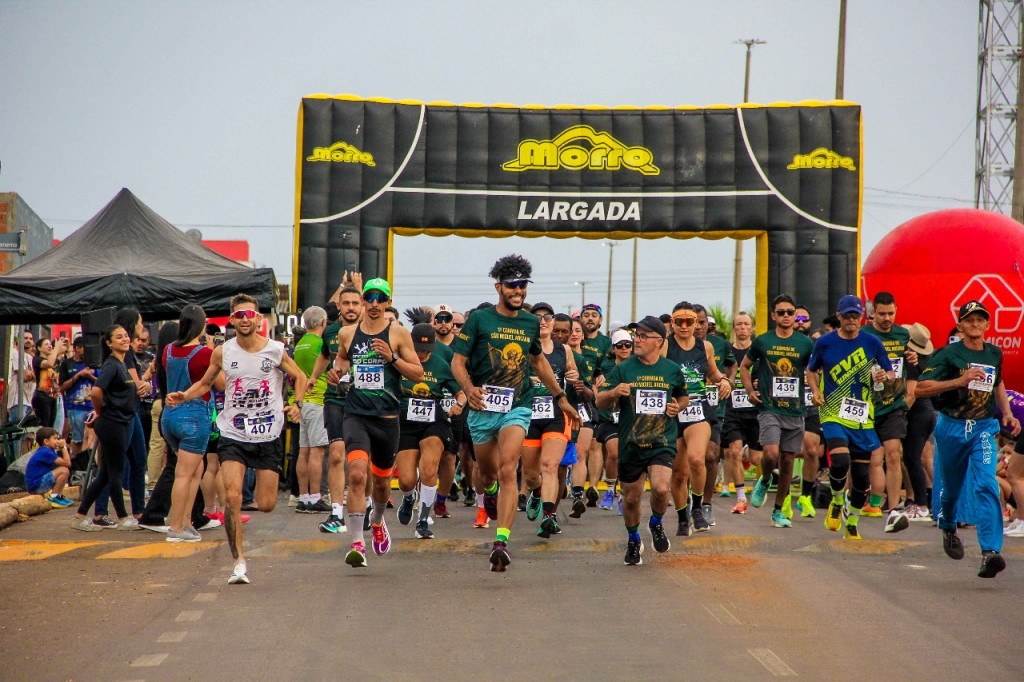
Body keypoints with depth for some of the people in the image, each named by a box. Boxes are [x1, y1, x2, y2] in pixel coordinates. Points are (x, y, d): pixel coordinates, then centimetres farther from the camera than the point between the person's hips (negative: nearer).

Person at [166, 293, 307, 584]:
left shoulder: (276, 350, -5)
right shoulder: (222, 353, -1)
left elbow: (300, 377, 9)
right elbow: (205, 383, 14)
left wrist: (297, 403, -9)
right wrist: (183, 396, -4)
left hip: (268, 437, 0)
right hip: (233, 435, 0)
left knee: (266, 505, 1)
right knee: (232, 497, -16)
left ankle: (264, 482, 40)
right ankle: (239, 562, -8)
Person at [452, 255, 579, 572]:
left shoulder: (531, 323, 8)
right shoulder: (479, 319, -4)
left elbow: (538, 360, 25)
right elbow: (458, 361, -5)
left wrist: (560, 397, 28)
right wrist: (468, 387, -25)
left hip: (517, 407, 0)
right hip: (483, 407, 0)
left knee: (508, 470, -20)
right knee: (487, 473, 15)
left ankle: (502, 542, -26)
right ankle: (490, 491, 54)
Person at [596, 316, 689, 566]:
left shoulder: (673, 370, 4)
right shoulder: (623, 369, 0)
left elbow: (684, 397, 22)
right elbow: (600, 402, -1)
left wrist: (678, 407, 0)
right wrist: (614, 392, -22)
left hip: (662, 443, -1)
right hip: (630, 444, 1)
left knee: (661, 488, -22)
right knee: (631, 498, 9)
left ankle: (656, 523, 11)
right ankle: (633, 541, 35)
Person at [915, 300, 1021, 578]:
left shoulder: (994, 354, 8)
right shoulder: (949, 354, -7)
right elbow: (920, 389, -16)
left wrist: (1007, 414, 16)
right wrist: (960, 381, -25)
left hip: (984, 428, 2)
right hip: (951, 428, -1)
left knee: (986, 485, -18)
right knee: (952, 487, 14)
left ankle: (990, 552, -27)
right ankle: (948, 528, 47)